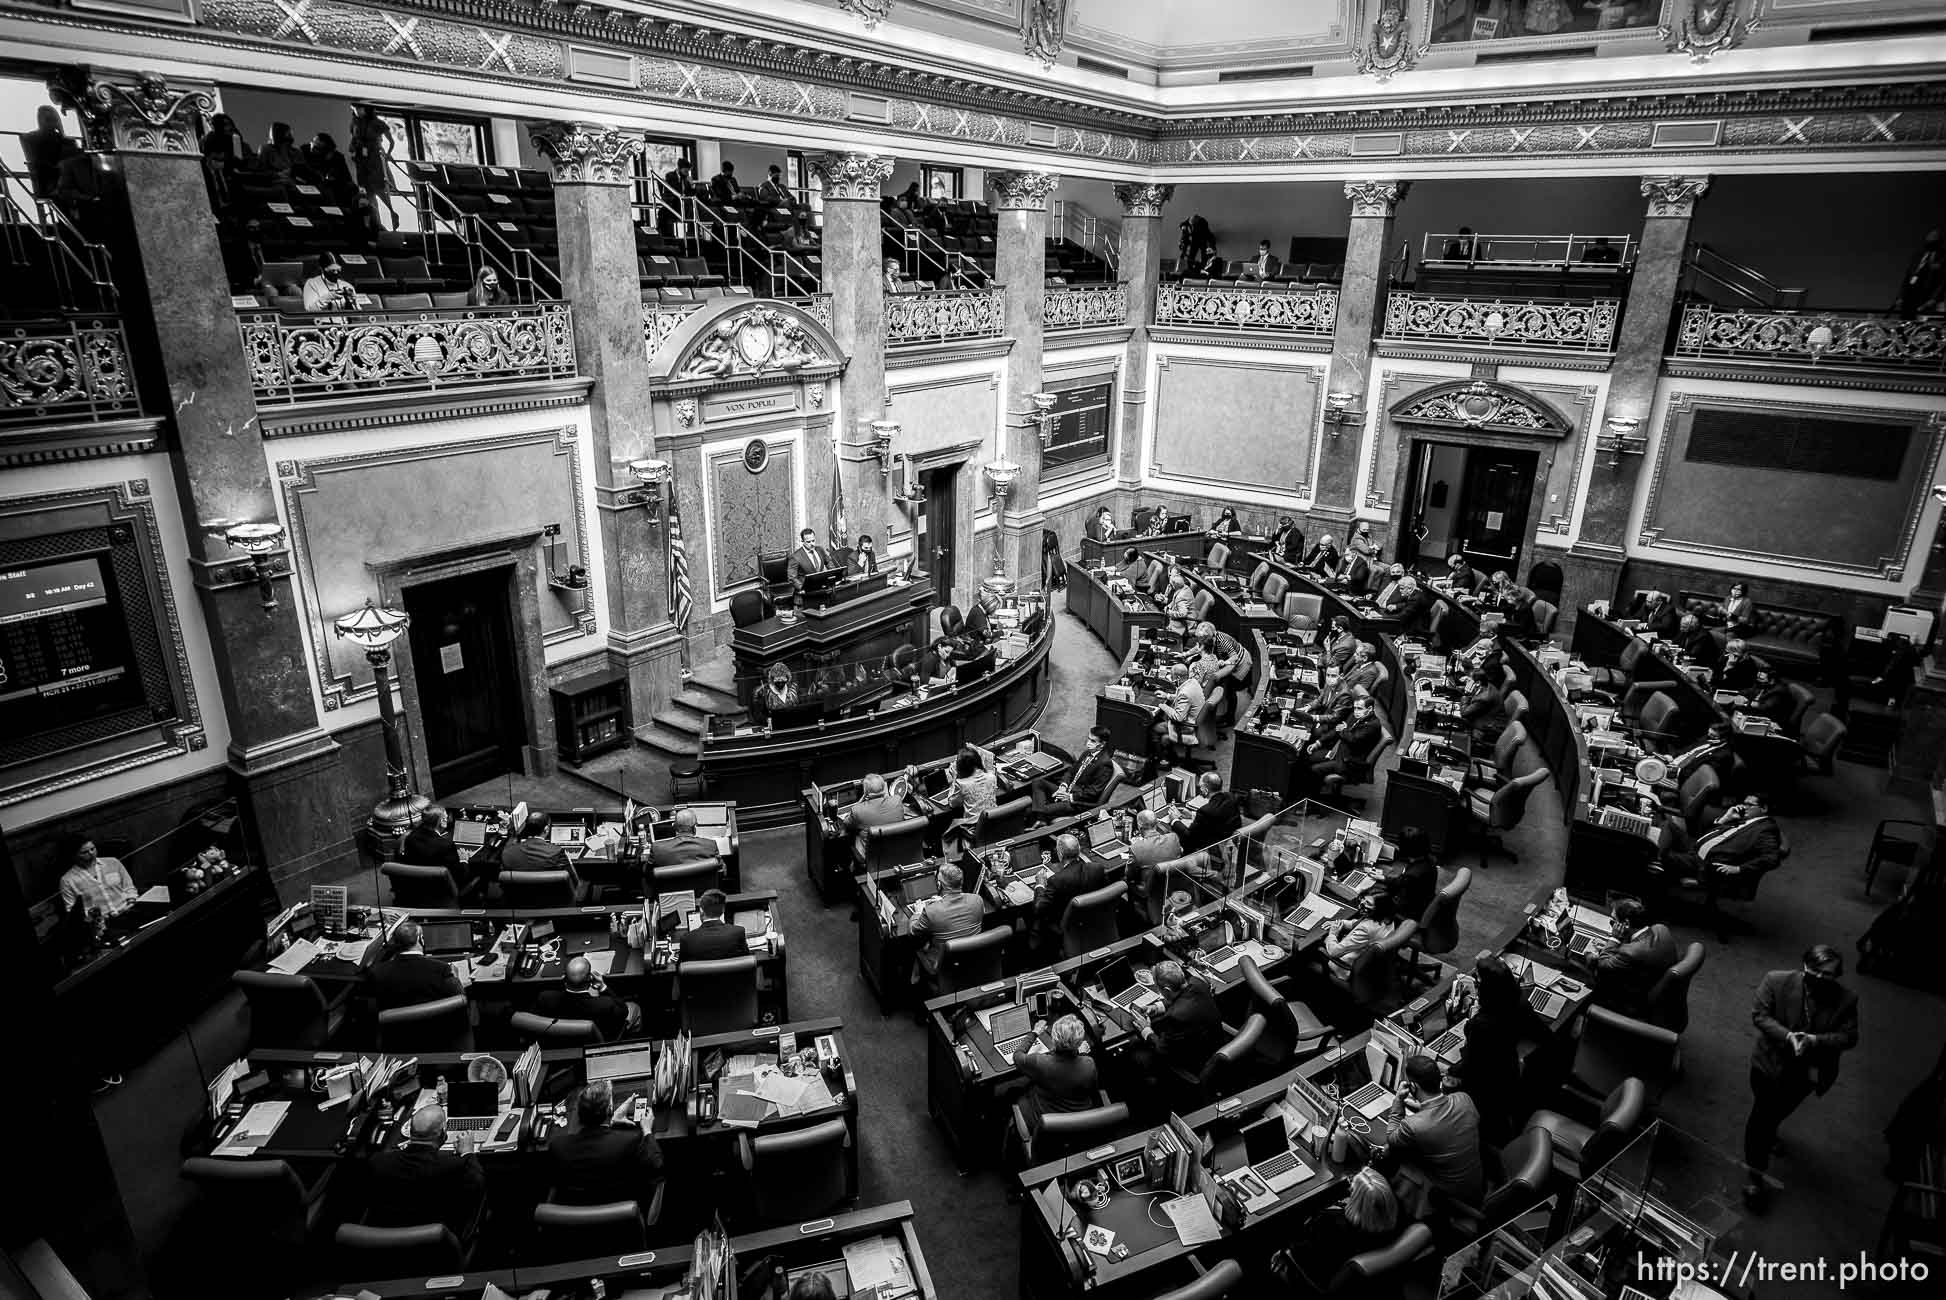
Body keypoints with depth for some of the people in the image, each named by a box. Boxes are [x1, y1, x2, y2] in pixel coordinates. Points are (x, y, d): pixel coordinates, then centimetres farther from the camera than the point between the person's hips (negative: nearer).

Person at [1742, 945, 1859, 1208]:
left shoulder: (1846, 999, -13)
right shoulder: (1776, 981, -19)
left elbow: (1849, 1036, -10)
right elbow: (1759, 1014, -15)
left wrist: (1815, 1040, -28)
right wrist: (1787, 1035, -30)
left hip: (1808, 1071, 3)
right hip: (1771, 1063, -3)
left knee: (1779, 1111, 27)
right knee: (1762, 1115, -1)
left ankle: (1768, 1133, 60)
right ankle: (1755, 1175, 9)